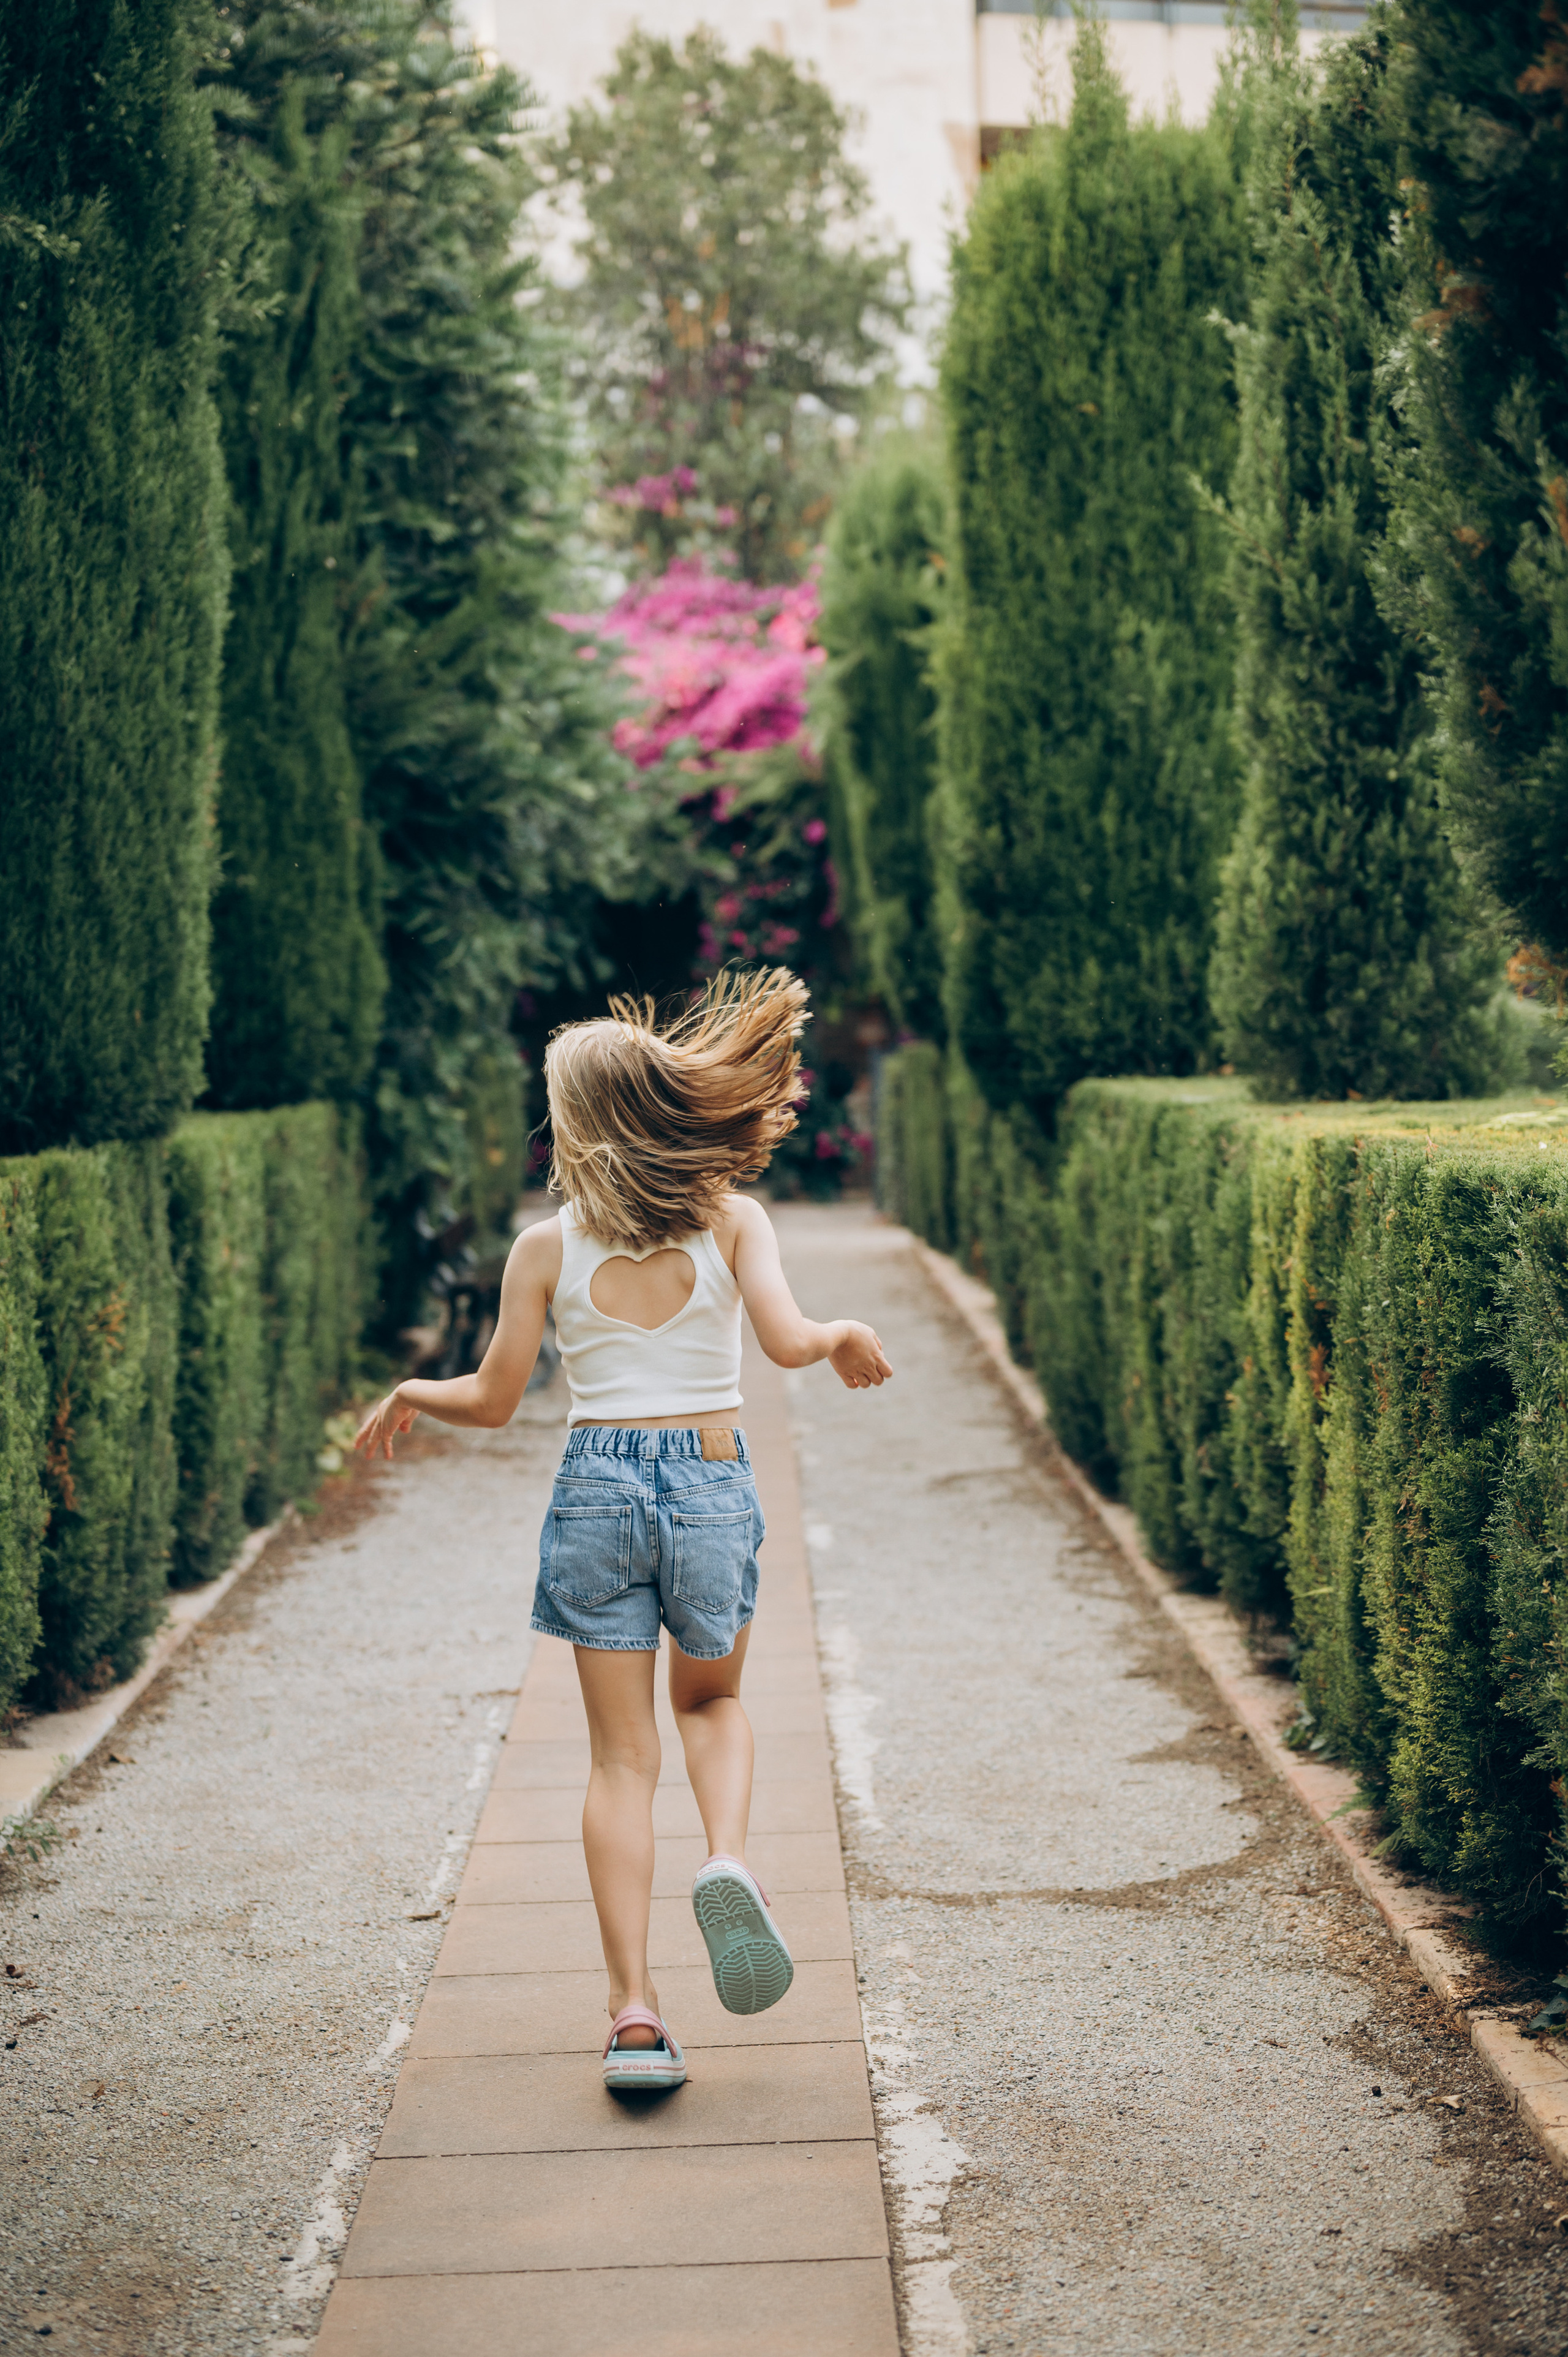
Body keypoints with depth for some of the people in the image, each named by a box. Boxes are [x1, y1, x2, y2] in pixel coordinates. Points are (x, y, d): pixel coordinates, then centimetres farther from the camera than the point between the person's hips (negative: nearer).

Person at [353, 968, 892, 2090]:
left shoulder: (547, 1248, -3)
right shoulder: (732, 1220, -4)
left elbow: (491, 1400, 1)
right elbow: (788, 1340, -17)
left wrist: (407, 1394, 21)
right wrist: (848, 1339, 5)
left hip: (597, 1487, 0)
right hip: (713, 1484, 0)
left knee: (621, 1757, 7)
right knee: (713, 1700, 25)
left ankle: (634, 2008, 2)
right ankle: (728, 1859, -5)